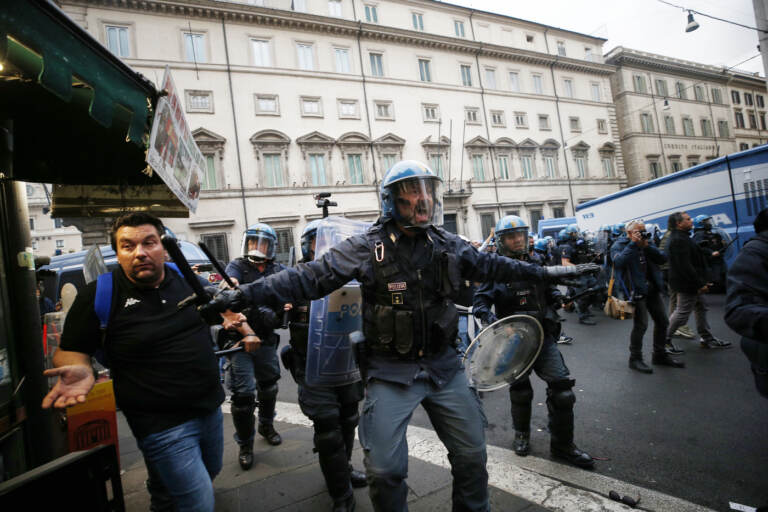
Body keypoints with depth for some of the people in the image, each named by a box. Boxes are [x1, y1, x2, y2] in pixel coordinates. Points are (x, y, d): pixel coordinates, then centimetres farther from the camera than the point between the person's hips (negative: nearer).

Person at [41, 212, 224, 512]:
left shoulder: (186, 279, -1)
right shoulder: (99, 295, -13)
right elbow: (70, 350, -5)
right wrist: (80, 369, -25)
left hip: (211, 407, 6)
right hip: (164, 426, -5)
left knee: (210, 473, 28)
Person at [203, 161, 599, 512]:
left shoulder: (447, 245, 1)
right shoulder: (367, 248, -11)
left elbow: (491, 266, 14)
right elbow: (309, 278, -15)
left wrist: (548, 272, 20)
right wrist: (242, 295, -21)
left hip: (444, 366, 4)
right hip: (390, 373, -3)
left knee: (472, 456, 15)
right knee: (385, 471, 3)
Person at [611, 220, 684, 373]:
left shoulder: (647, 242, 13)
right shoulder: (619, 245, -6)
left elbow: (663, 259, 2)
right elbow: (618, 262, -27)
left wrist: (647, 247, -12)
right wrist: (633, 244, -23)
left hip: (652, 288, 7)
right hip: (636, 290, -7)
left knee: (662, 321, 13)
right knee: (641, 324, -10)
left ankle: (660, 355, 31)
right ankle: (635, 359, 5)